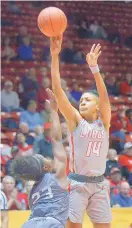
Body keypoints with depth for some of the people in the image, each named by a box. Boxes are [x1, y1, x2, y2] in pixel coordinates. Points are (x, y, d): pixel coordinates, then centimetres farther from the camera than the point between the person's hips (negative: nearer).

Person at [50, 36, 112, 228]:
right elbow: (57, 89, -8)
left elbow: (104, 96, -10)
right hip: (77, 183, -2)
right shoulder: (75, 120, 1)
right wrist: (55, 56, -17)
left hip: (99, 184, 2)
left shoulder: (103, 122, 6)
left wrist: (93, 66, -21)